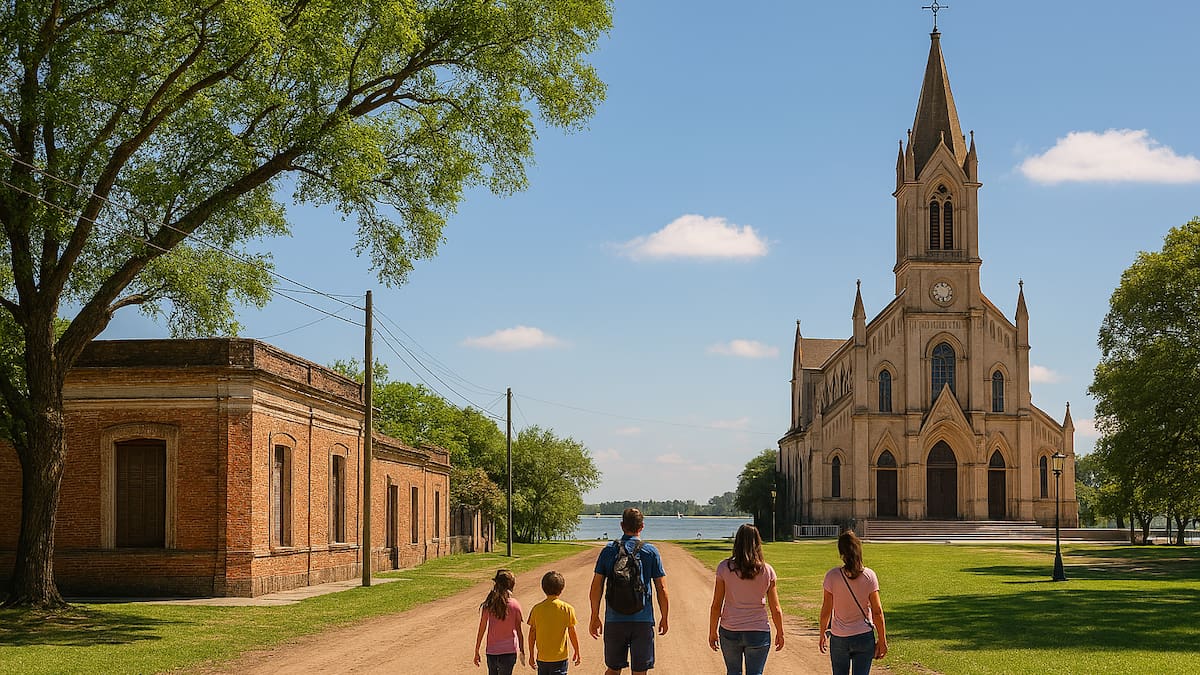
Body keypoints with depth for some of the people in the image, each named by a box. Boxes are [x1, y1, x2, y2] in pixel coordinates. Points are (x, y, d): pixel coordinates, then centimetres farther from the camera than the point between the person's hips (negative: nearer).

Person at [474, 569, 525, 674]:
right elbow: (519, 630, -2)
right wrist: (522, 651, 10)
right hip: (509, 652, -1)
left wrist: (477, 652, 8)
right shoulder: (515, 605, -8)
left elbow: (481, 630, -2)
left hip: (491, 652, 2)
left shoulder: (487, 606, -6)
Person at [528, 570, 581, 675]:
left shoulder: (536, 609, -2)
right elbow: (573, 633, -4)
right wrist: (577, 652, 9)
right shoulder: (567, 609, -9)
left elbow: (532, 634, 2)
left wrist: (532, 655, 14)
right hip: (560, 658, -3)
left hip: (542, 658, 3)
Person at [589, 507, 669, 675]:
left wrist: (595, 617, 9)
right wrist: (664, 618, 9)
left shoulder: (608, 550, 2)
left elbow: (596, 587, 1)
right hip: (643, 620, -1)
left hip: (614, 620, 1)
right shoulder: (651, 552, -1)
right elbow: (661, 589, -1)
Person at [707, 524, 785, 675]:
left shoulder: (724, 568, -8)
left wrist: (713, 632, 7)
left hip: (729, 632, 1)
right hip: (758, 633, -1)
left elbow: (716, 606, -5)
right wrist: (780, 633, 13)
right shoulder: (767, 571, -6)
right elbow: (776, 609, -2)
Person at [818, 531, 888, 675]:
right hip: (864, 637, 0)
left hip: (839, 639, 0)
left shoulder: (832, 576, -10)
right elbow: (877, 611, -6)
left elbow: (826, 610, -4)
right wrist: (882, 640, 3)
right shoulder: (869, 576, -8)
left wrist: (822, 634, 10)